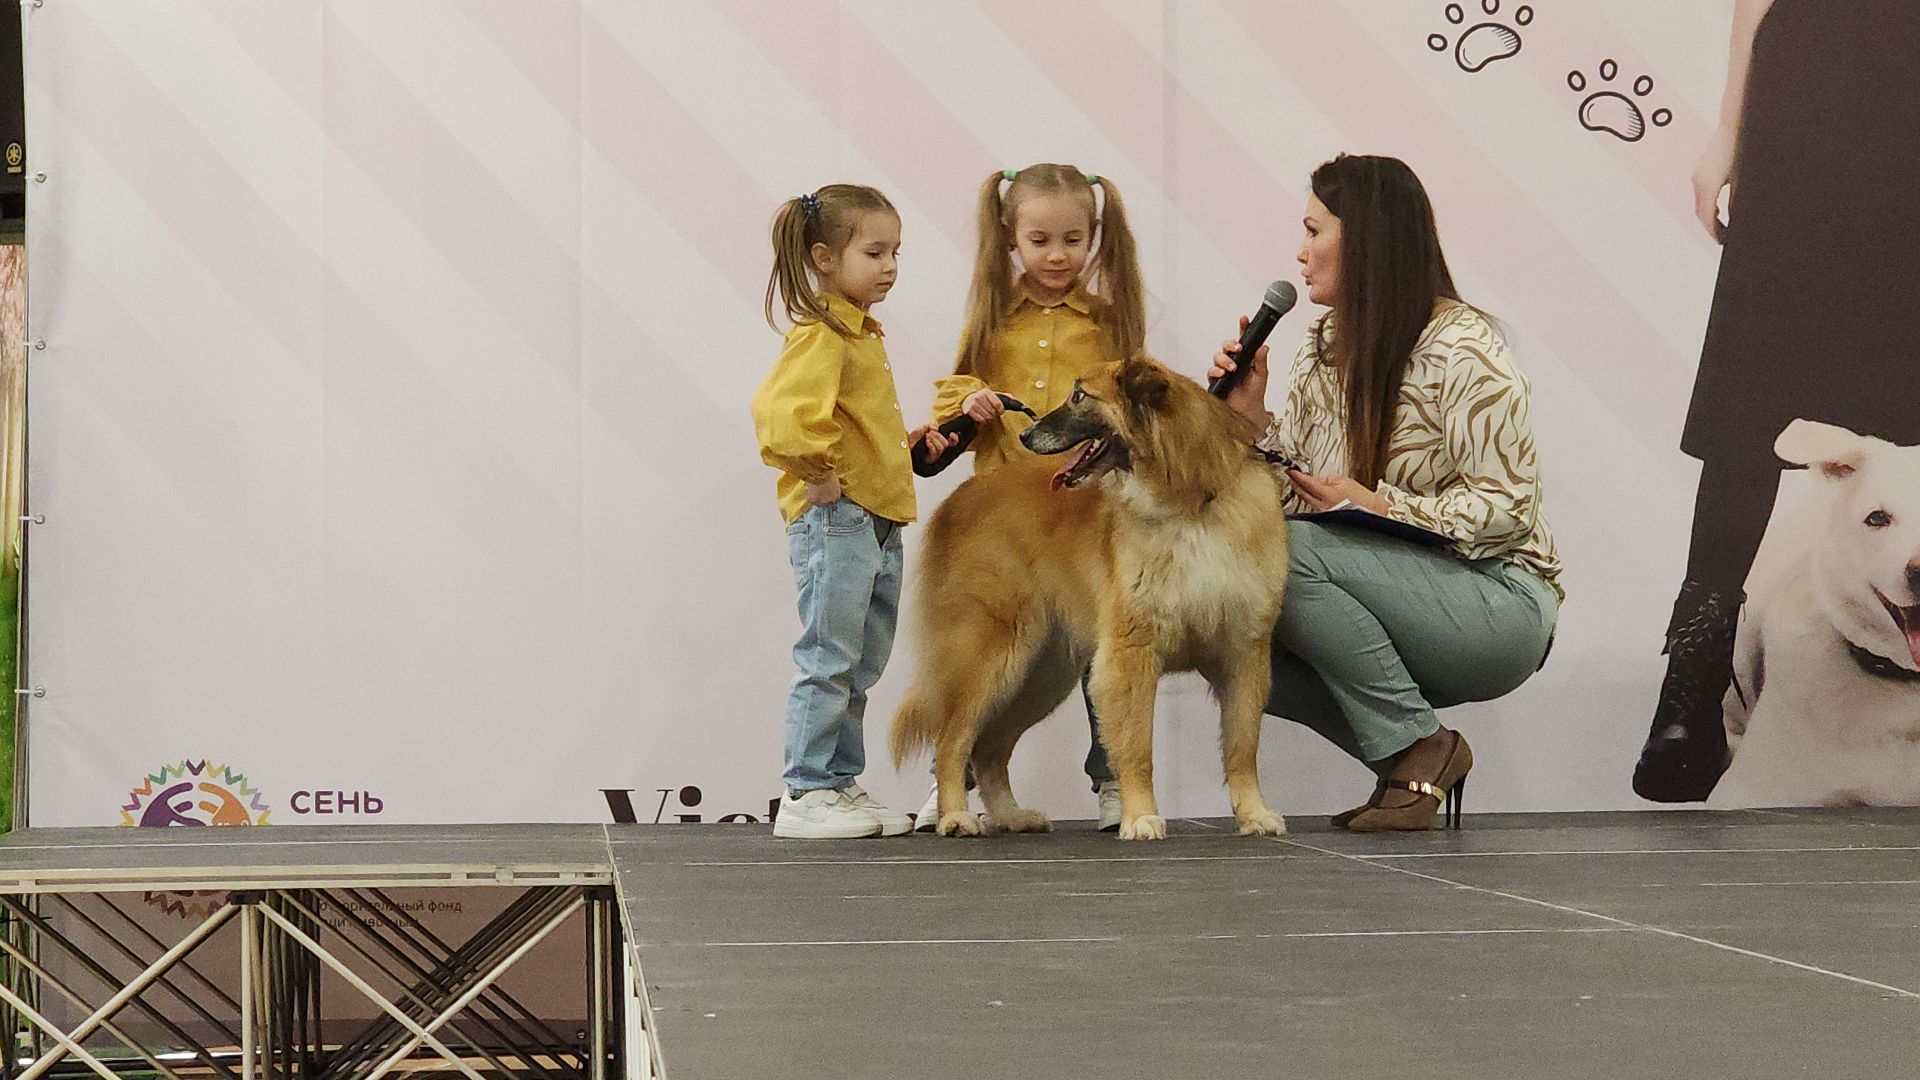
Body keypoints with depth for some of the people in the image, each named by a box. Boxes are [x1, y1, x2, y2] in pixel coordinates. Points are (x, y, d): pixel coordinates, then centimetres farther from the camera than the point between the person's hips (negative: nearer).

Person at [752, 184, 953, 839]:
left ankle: (842, 786, 22)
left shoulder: (863, 335, 17)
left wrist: (906, 443, 17)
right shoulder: (820, 337, -15)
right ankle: (805, 796, -2)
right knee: (829, 661, -7)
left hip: (878, 525, 10)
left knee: (862, 667, 14)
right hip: (835, 521, -10)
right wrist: (819, 473, -22)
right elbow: (779, 412, -30)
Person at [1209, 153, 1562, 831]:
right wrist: (1251, 417, -8)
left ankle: (1420, 747, -16)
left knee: (1293, 552, -28)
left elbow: (1506, 510, -18)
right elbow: (1293, 496, 6)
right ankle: (1410, 767, -5)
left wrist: (1377, 506, -24)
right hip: (1403, 606, 8)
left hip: (1499, 604, -8)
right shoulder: (1324, 349, 9)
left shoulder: (1461, 350, -14)